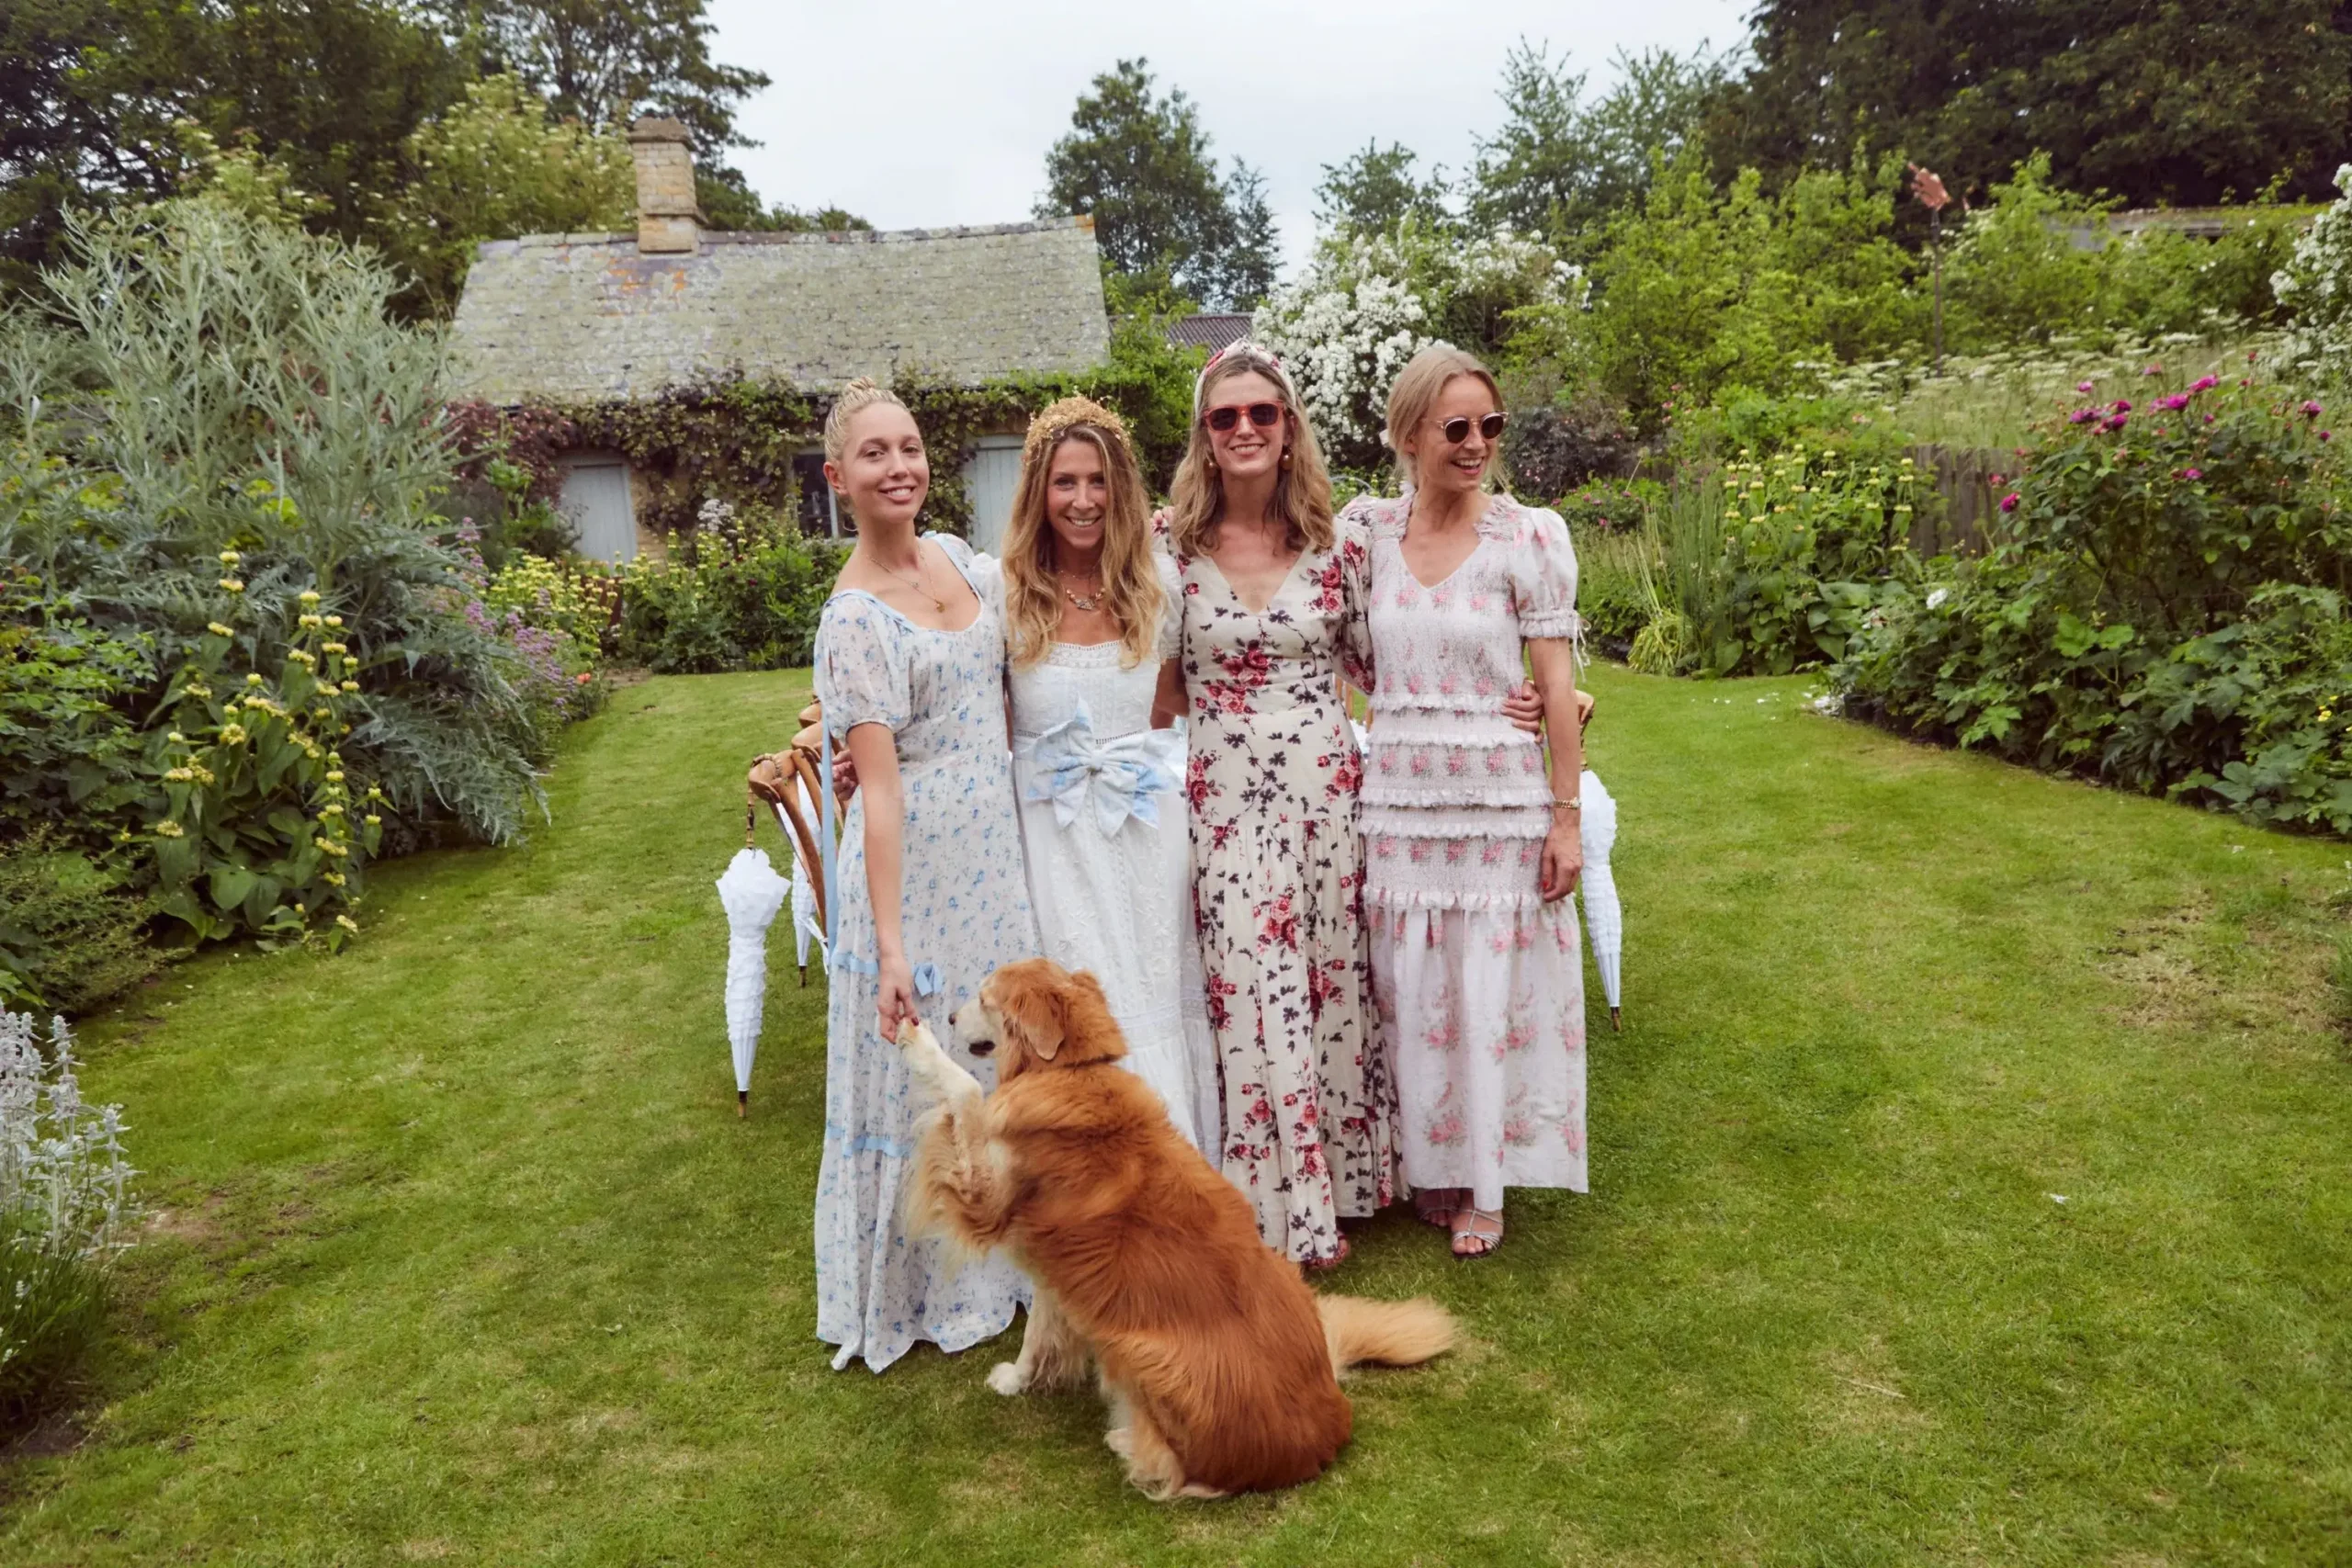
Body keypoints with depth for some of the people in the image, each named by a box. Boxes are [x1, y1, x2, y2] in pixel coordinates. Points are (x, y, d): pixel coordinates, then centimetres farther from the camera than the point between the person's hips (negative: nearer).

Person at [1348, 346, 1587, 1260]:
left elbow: (1557, 684, -7)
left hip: (1499, 799, -2)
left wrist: (1565, 816, -8)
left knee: (1490, 994, 6)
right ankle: (1429, 1164, 30)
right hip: (1396, 796, 3)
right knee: (1411, 993, 10)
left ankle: (1484, 1183, 24)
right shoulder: (1368, 528, 2)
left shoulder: (1531, 536, -6)